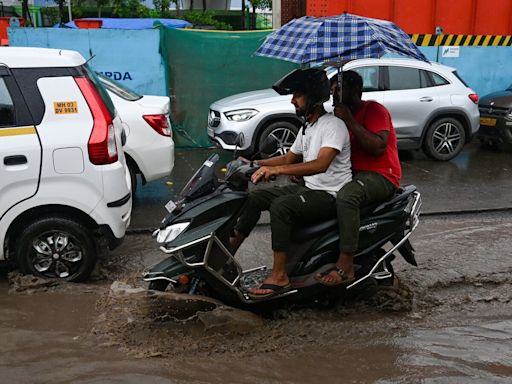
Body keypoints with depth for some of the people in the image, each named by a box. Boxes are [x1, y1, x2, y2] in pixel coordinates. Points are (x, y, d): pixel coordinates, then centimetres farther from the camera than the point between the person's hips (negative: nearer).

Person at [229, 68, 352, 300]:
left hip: (331, 195, -9)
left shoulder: (334, 125, -16)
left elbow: (321, 164, -31)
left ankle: (279, 277, -26)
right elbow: (289, 159, 23)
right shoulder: (306, 128, 15)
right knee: (256, 197, 0)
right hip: (309, 188, 9)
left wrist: (276, 169, -39)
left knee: (280, 206, -31)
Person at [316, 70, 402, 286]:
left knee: (346, 196, -38)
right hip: (353, 172, 9)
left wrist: (349, 121, -21)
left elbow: (378, 147, -23)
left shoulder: (374, 110, -7)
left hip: (380, 175, -9)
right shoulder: (341, 114, 19)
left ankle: (345, 266, -35)